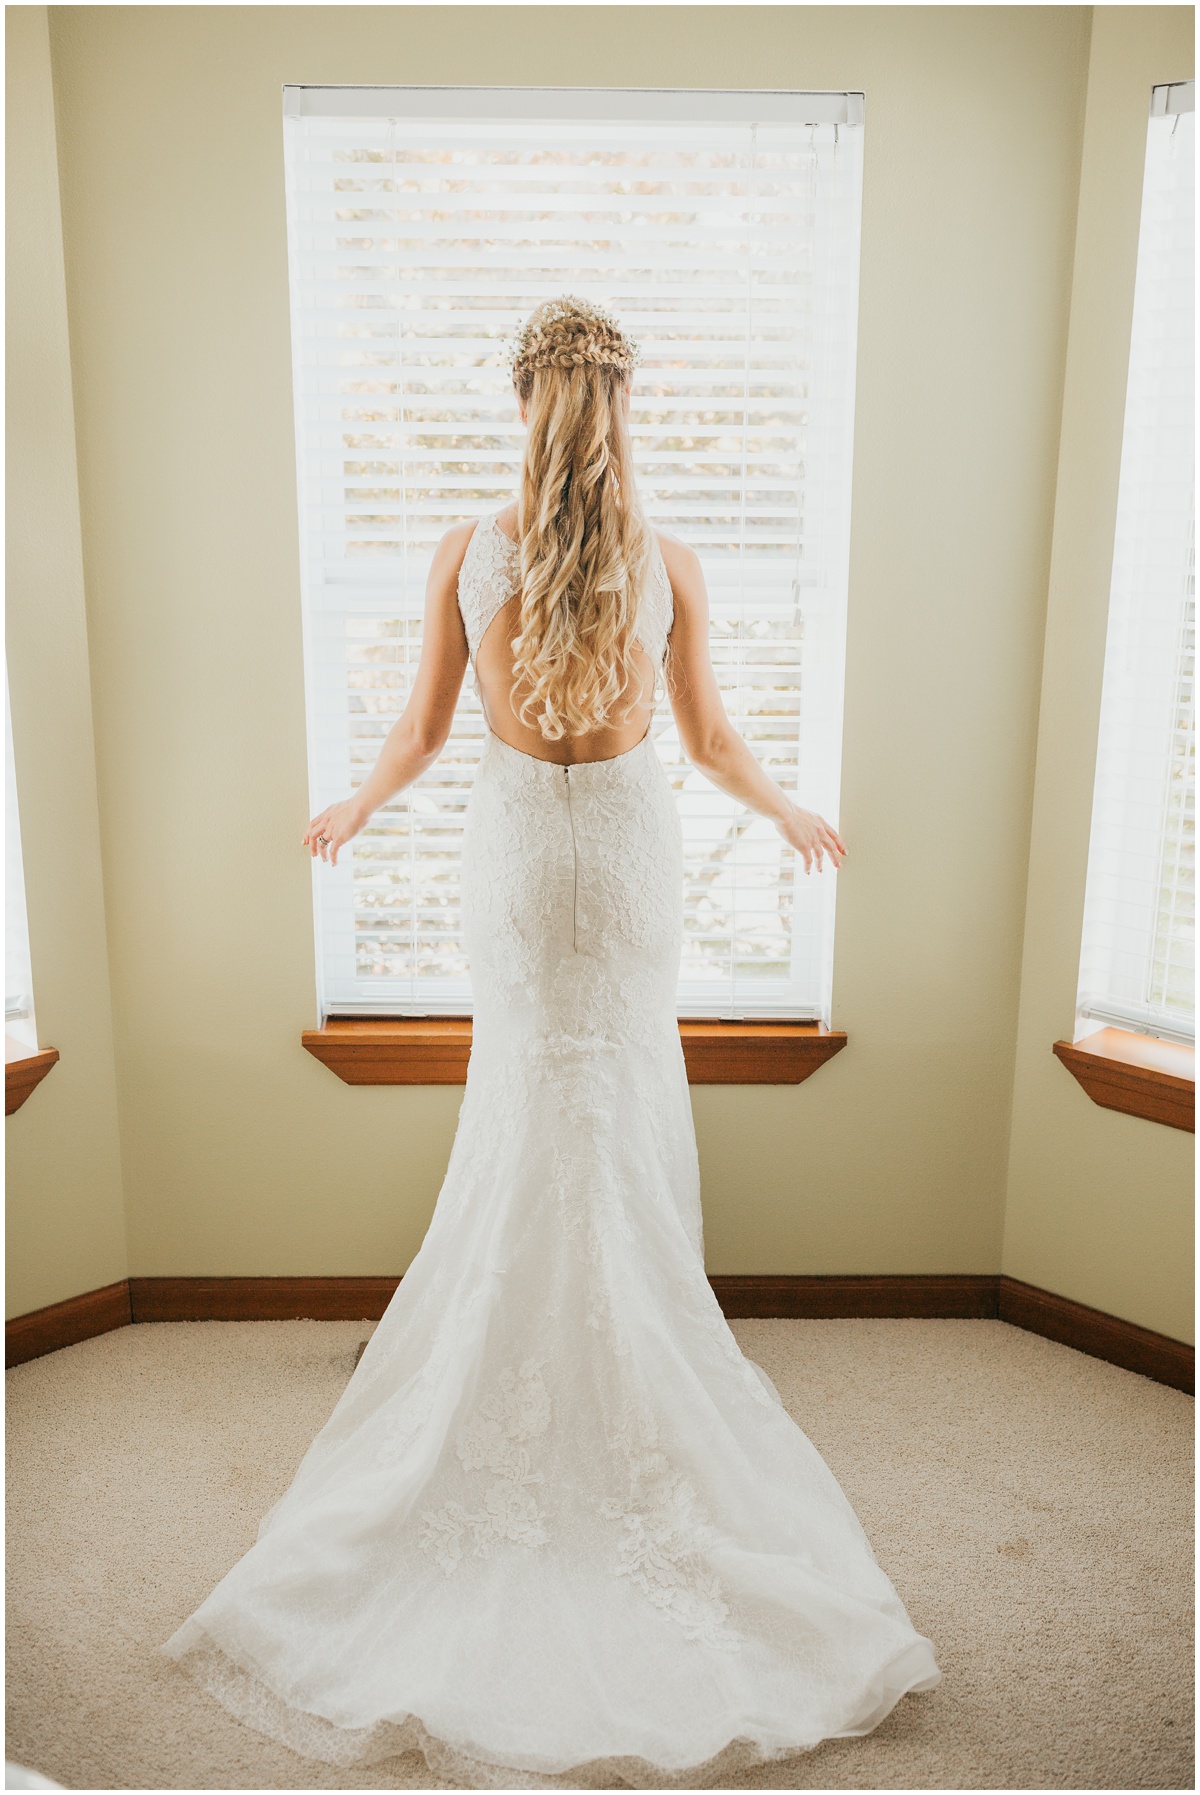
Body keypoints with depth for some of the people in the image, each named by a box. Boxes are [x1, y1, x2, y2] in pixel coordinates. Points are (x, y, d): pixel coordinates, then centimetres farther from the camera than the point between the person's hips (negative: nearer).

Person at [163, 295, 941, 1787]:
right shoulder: (666, 561, -7)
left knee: (530, 1091, 15)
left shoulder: (469, 552, -8)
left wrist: (352, 808, 18)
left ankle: (528, 1364, 26)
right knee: (629, 1086, 14)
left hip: (517, 840, 0)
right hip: (633, 837, 0)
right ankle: (635, 1319, 26)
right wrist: (790, 815, 18)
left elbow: (421, 734, -3)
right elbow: (710, 741, -2)